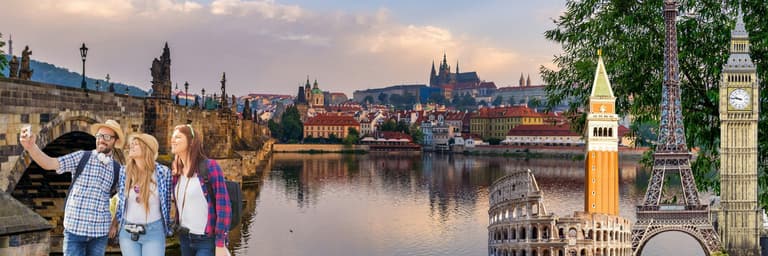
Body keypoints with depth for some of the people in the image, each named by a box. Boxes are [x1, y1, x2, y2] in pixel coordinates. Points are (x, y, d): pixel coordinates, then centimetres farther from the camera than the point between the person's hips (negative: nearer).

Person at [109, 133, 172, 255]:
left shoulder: (162, 172, -7)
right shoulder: (124, 171, 1)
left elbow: (167, 202, 1)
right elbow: (120, 202, 11)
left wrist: (167, 228, 6)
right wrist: (114, 225, 9)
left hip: (153, 231, -3)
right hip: (127, 231, 3)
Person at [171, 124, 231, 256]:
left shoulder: (210, 166, -10)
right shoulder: (177, 172, 8)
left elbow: (223, 206, -14)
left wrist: (221, 244, -17)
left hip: (207, 241, -6)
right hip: (184, 239, 6)